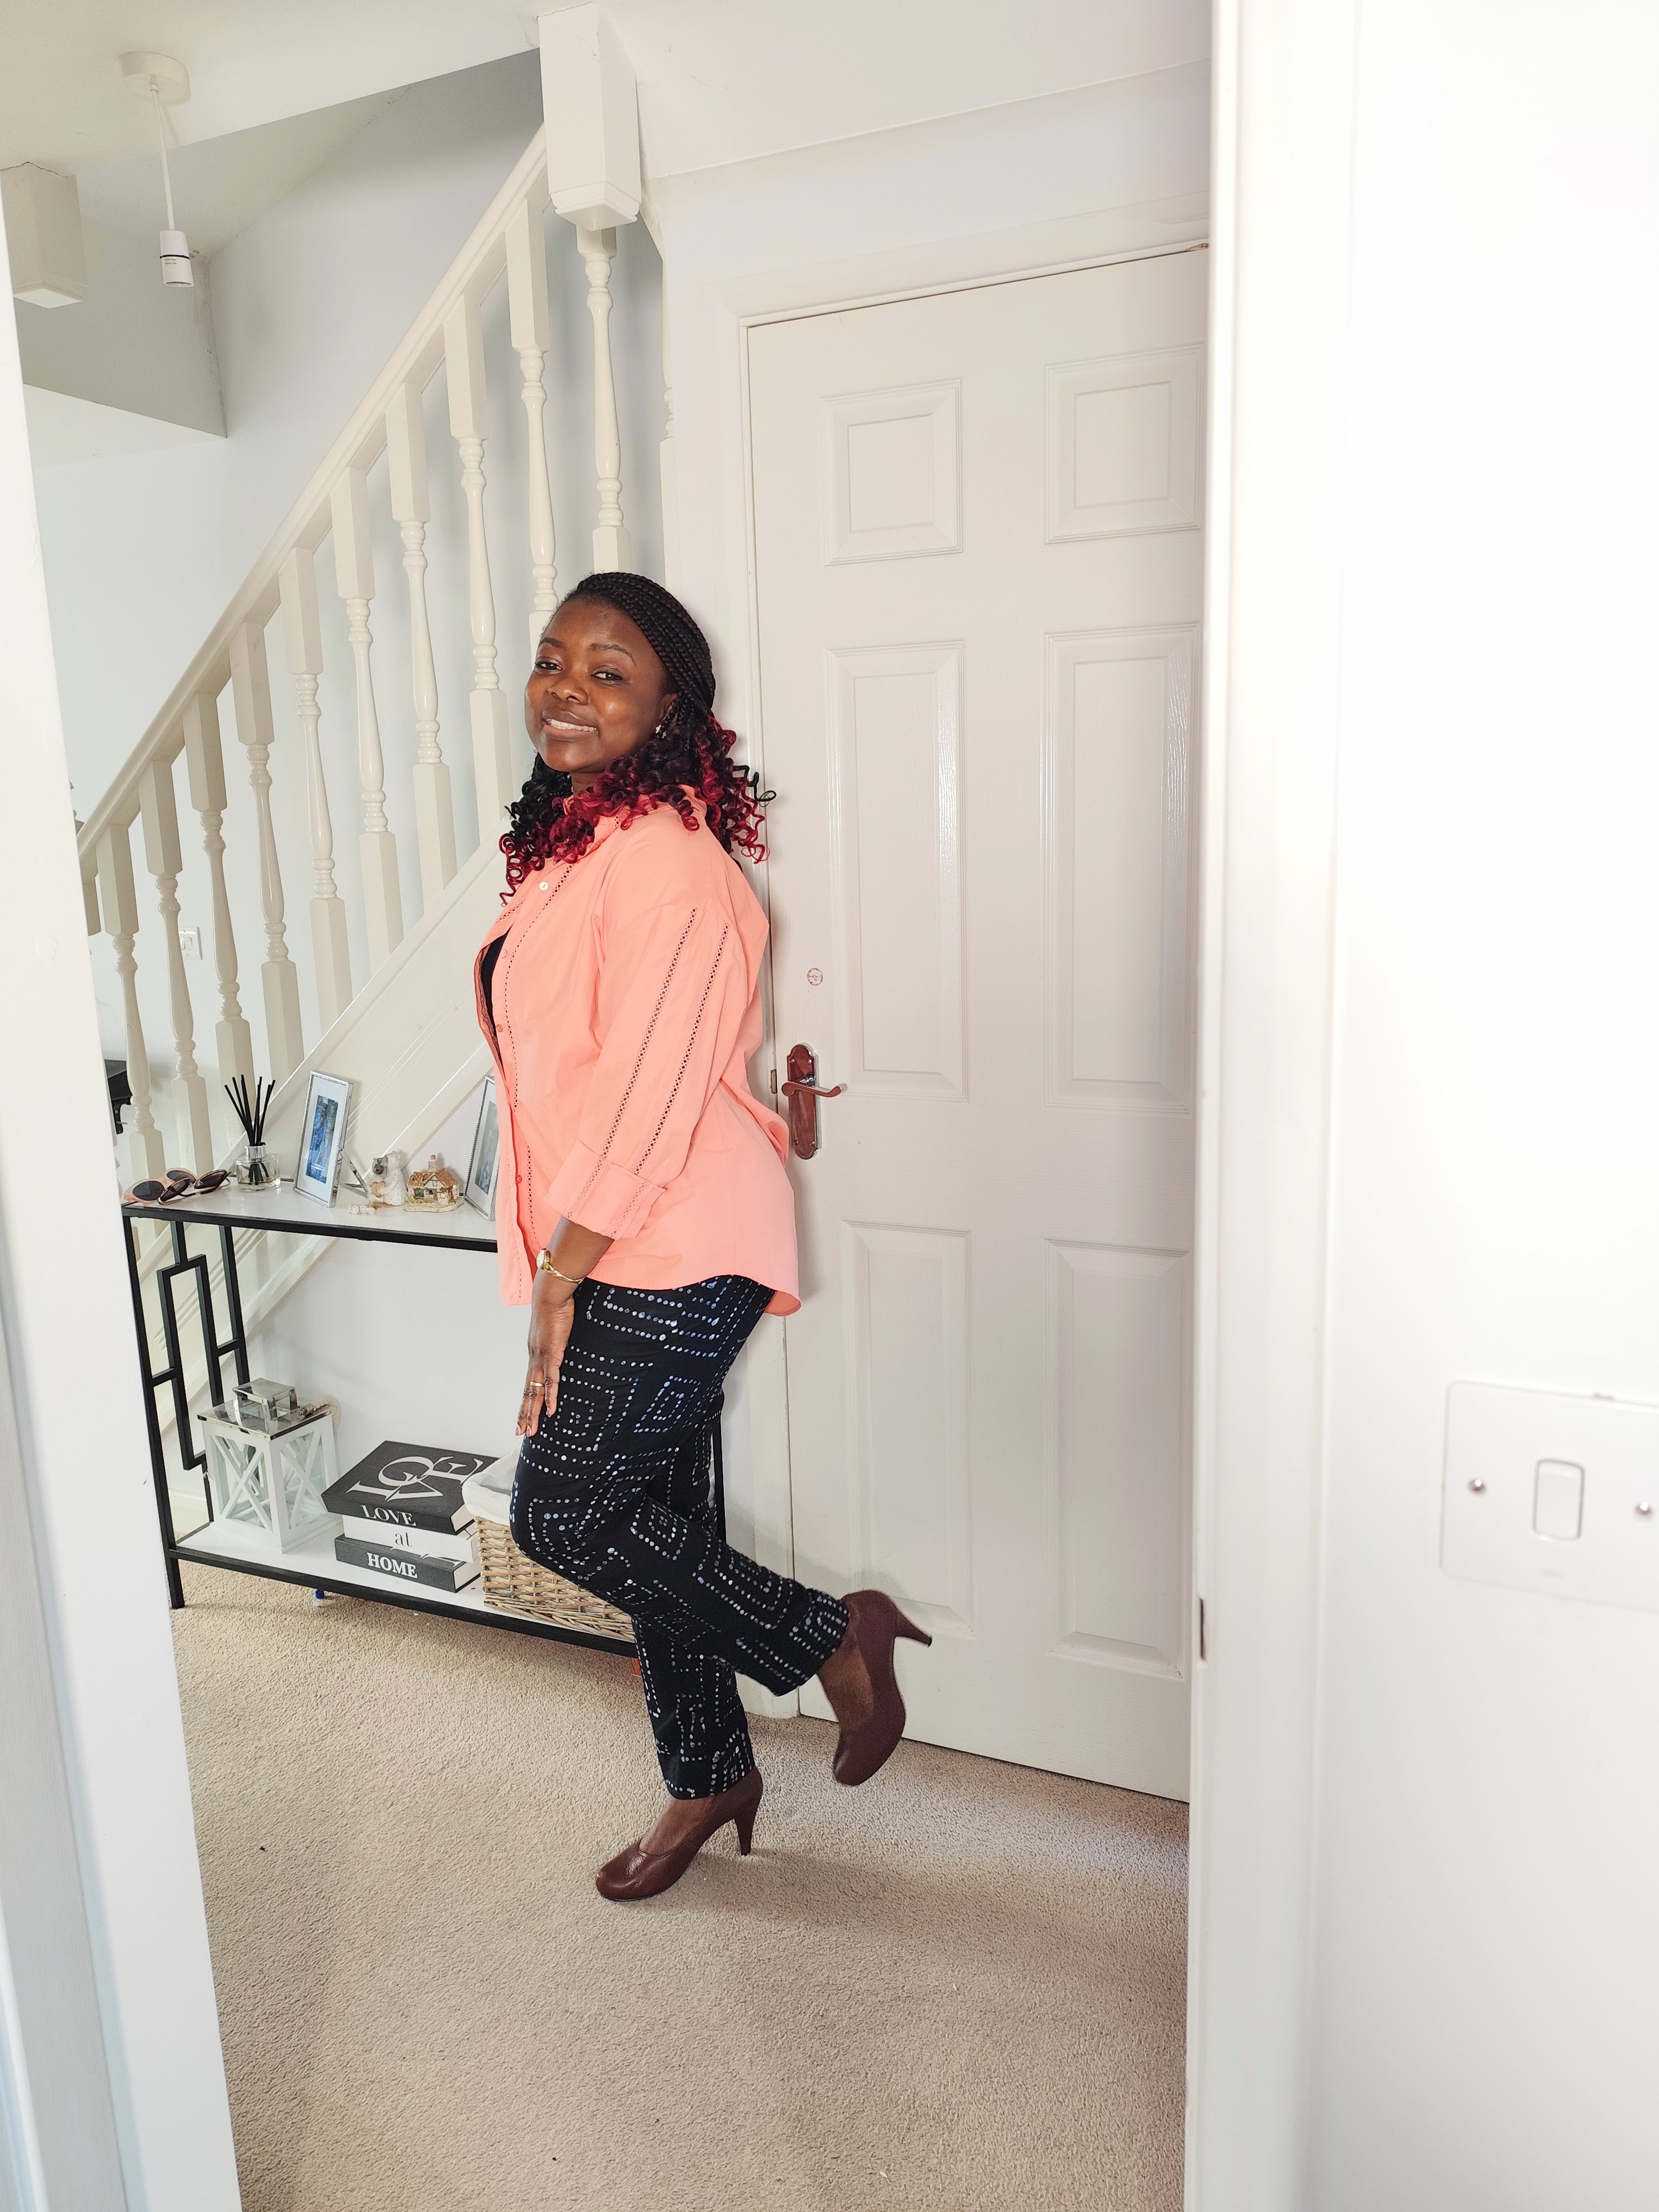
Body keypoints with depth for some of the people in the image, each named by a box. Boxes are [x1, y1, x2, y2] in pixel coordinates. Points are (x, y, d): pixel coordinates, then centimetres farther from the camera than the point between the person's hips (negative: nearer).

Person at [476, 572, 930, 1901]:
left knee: (564, 1513, -1)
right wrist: (556, 1266, 16)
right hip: (619, 1249, 9)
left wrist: (558, 1279, -16)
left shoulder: (664, 858, -18)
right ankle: (709, 1776, 36)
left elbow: (642, 1095, -22)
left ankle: (835, 1636, 15)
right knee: (644, 1515, 16)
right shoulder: (570, 843, 12)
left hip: (672, 1252, -9)